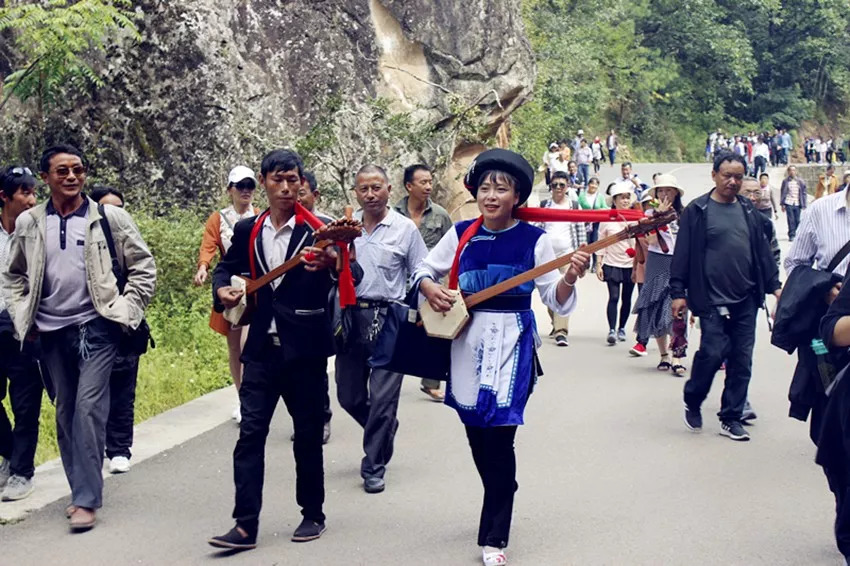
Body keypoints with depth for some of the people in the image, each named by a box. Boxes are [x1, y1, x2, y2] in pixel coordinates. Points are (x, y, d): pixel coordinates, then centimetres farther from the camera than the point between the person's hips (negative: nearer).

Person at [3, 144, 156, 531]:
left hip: (97, 328, -3)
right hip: (51, 333, 4)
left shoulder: (110, 218, -2)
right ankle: (82, 490, 20)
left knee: (88, 407, -11)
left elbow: (143, 266, 3)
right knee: (65, 413, 9)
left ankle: (86, 499, -8)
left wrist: (127, 311, -3)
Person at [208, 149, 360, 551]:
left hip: (305, 348, -3)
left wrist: (329, 263, -37)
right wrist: (222, 289, -1)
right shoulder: (248, 230, 7)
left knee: (308, 434, 8)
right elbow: (227, 267, 22)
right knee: (250, 432, -4)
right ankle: (245, 525, -3)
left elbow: (352, 274, -14)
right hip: (262, 347, 3)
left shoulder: (317, 229, -4)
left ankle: (313, 514, 23)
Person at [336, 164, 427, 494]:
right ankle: (384, 431, 39)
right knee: (348, 395, 11)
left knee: (382, 398, -4)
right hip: (351, 316, 4)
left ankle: (374, 467, 9)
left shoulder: (405, 228, 0)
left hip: (388, 318, -4)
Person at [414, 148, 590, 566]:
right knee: (477, 438, 12)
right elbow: (424, 269, 15)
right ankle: (498, 511, 37)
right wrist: (429, 288, -6)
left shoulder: (534, 239, -6)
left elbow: (555, 300, -6)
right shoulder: (461, 234, 3)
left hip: (512, 345, -4)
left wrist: (569, 279, -26)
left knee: (499, 441, -8)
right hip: (468, 342, 4)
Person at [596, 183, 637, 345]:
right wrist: (599, 264, 0)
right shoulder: (607, 219, -1)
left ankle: (621, 328, 22)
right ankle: (612, 330, -12)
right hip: (612, 264, -2)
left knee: (626, 298, 8)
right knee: (614, 297, -11)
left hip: (630, 265, 2)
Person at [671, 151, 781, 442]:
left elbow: (763, 251, 15)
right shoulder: (697, 211, -2)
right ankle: (692, 402, 14)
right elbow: (682, 253, -2)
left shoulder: (749, 211, 12)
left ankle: (731, 418, 14)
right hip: (712, 300, -4)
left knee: (741, 360, 4)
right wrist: (678, 292, -6)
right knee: (712, 352, -12)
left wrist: (774, 285, 10)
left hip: (746, 299, 5)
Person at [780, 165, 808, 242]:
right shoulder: (786, 181, 3)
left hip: (797, 204, 1)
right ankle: (791, 235, -1)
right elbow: (782, 193, 6)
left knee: (798, 220, 3)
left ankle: (797, 235, 17)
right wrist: (782, 204, 0)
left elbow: (804, 193, 9)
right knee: (791, 220, -6)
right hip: (789, 204, -1)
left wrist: (803, 205, 5)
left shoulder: (800, 182, 6)